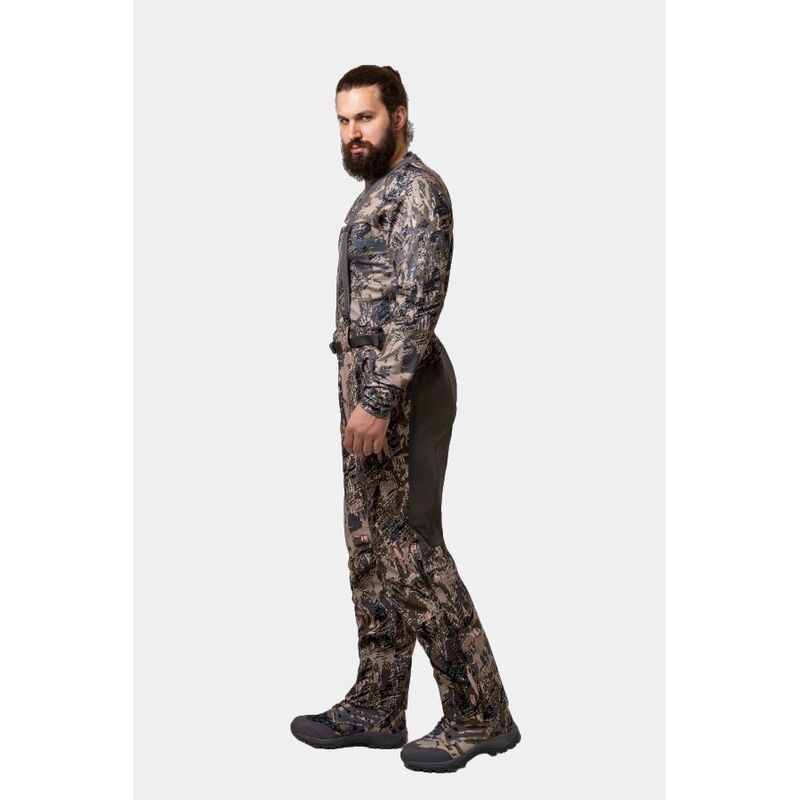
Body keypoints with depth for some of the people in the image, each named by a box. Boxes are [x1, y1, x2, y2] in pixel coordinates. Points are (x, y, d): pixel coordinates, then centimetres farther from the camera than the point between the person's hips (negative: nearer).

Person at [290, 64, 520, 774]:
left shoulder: (418, 188, -11)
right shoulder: (378, 191, 20)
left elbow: (418, 302, -21)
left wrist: (377, 400, -25)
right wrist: (362, 395, 19)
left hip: (400, 389, -10)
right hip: (371, 386, 10)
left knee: (412, 548, -8)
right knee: (371, 546, 11)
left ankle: (480, 713, 2)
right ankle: (377, 707, 20)